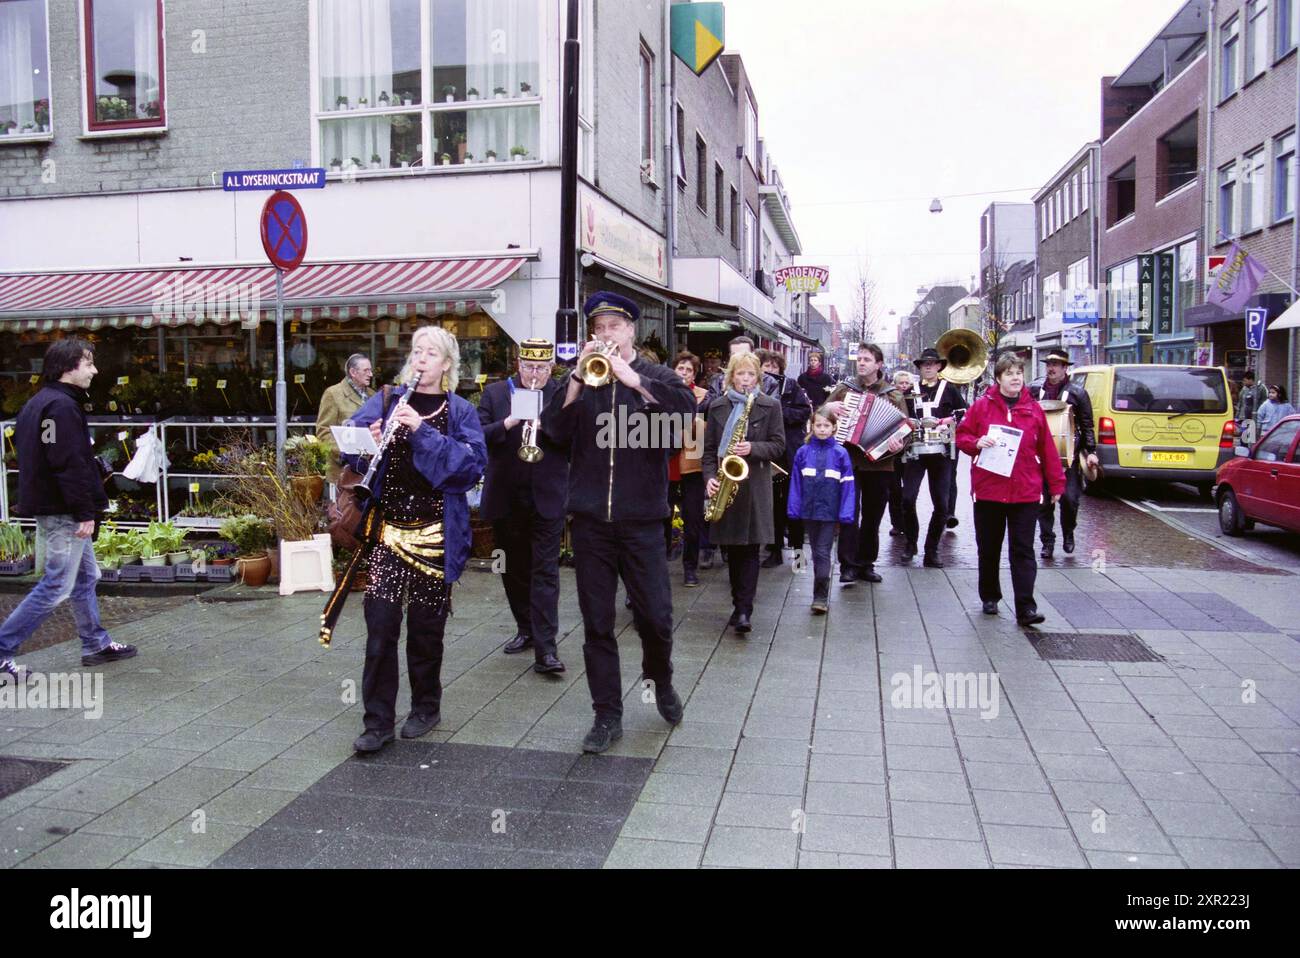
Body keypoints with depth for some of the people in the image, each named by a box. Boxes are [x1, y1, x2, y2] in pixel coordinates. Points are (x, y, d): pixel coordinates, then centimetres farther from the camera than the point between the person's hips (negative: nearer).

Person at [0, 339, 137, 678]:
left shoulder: (38, 403, 14)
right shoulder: (61, 406, -18)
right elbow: (69, 465, -23)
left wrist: (100, 469, 16)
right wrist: (85, 512, -21)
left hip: (55, 510, 11)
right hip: (62, 512, -11)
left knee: (86, 578, 18)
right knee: (57, 586, -4)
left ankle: (95, 645, 27)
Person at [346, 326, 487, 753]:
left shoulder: (460, 411, 2)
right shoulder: (385, 401, 9)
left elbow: (473, 462, -13)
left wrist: (423, 431, -21)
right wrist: (368, 440, -20)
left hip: (435, 532, -1)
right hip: (386, 527, 1)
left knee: (426, 626, 8)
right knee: (380, 626, -3)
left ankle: (426, 707, 27)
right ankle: (378, 721, 5)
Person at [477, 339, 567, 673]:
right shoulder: (495, 393, 5)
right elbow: (477, 437, -4)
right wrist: (508, 422, -18)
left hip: (547, 498, -3)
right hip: (506, 498, 3)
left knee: (545, 571, -5)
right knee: (514, 569, 13)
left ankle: (545, 648, -7)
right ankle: (526, 630, 30)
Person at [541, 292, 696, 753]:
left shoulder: (655, 376, 5)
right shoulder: (580, 379, 10)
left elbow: (686, 409, -15)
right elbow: (555, 430, -4)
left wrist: (630, 377, -21)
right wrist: (578, 378, -14)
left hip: (640, 518, -2)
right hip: (590, 519, 2)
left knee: (655, 616, 2)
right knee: (597, 624, 6)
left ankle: (661, 680, 33)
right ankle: (607, 716, 18)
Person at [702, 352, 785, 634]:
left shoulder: (770, 406, 3)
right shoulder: (717, 406, 10)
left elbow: (778, 446, 0)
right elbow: (709, 447, 9)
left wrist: (753, 448, -17)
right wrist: (710, 476, -5)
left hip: (754, 484, -3)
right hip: (724, 482, 3)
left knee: (749, 548, -6)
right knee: (732, 548, 9)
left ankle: (743, 610, -7)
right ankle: (740, 604, 20)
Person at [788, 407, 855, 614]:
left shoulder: (840, 453, -4)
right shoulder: (803, 452, 1)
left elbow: (847, 485, -4)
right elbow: (796, 482, 3)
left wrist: (845, 514, -8)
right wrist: (793, 510, 0)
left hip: (829, 512, -3)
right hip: (809, 511, 3)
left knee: (823, 553, -4)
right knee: (816, 553, 13)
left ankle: (821, 597, -1)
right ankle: (821, 595, 25)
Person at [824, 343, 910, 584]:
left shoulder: (893, 395, 6)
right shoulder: (844, 389, 8)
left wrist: (900, 445, -19)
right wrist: (829, 407, -7)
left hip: (878, 463, 1)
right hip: (848, 460, -1)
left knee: (872, 517, 9)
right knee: (850, 514, -8)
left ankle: (866, 564, 20)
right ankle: (848, 566, -6)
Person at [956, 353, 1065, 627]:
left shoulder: (1033, 409, 5)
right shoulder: (982, 406, 2)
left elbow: (1047, 449, 7)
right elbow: (962, 436, 6)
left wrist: (1056, 483, 7)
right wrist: (977, 443, -16)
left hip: (1025, 492, 0)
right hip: (988, 489, 0)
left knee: (1023, 550, -2)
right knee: (988, 548, 11)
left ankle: (1025, 608, -3)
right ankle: (989, 597, 28)